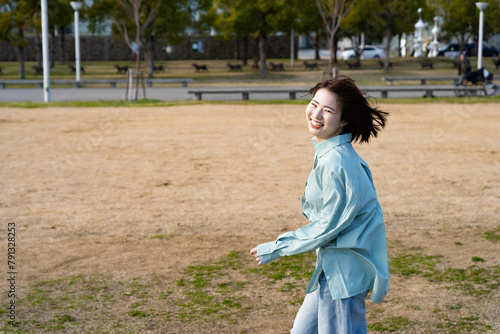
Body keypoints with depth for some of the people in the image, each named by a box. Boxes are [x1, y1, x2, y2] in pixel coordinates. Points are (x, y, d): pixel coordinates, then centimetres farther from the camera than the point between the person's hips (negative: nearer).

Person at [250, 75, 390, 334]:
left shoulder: (335, 163, -24)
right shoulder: (335, 153, 6)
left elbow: (329, 225, -19)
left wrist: (276, 248, -10)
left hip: (344, 270, -10)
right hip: (333, 264, 10)